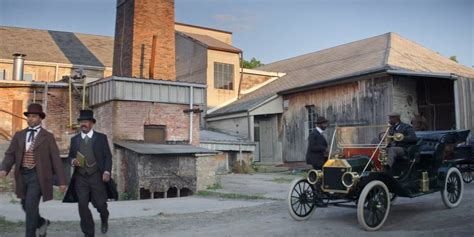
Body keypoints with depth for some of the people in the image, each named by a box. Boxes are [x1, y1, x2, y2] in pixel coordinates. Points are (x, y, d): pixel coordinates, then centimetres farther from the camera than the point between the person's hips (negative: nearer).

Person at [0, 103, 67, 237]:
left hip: (37, 176, -5)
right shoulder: (19, 135, 10)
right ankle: (42, 223, 42)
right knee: (26, 206, 16)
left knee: (31, 206, -15)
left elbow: (56, 159, -4)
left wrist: (62, 181, -8)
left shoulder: (47, 137, -1)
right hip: (22, 176, 5)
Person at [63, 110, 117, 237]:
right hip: (80, 177, 3)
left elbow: (108, 156, -1)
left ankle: (104, 220, 36)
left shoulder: (101, 138, 1)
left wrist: (107, 171, -14)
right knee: (82, 206, -1)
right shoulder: (74, 139, 10)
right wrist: (73, 161, -10)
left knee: (100, 204, 1)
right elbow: (70, 156, 14)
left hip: (97, 176, -2)